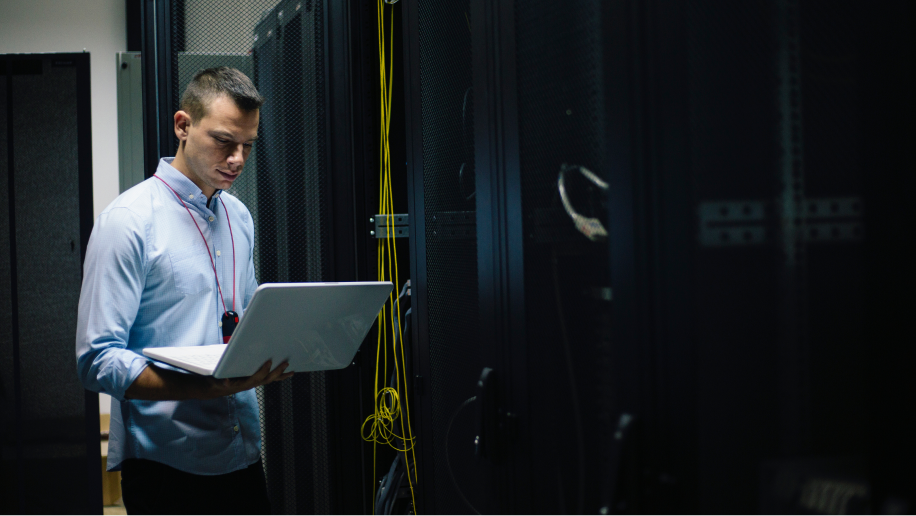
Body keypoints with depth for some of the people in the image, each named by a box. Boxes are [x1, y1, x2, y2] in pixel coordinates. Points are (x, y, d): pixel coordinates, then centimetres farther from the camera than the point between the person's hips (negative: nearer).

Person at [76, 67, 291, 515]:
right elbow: (97, 360, -17)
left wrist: (272, 357, -2)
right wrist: (210, 387, -28)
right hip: (168, 465, -6)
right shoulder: (129, 221, -11)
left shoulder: (239, 217, 12)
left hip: (242, 455, 6)